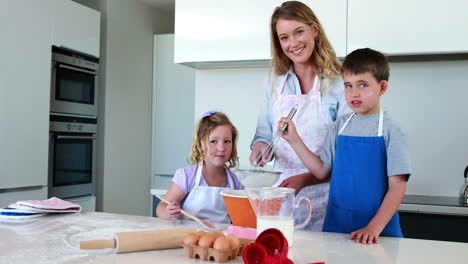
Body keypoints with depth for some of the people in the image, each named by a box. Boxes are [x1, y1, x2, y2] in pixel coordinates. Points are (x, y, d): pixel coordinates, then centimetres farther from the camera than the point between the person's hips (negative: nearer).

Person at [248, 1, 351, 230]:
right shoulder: (274, 81, 6)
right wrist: (260, 146, -8)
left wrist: (304, 179, -20)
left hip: (322, 192, -3)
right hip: (281, 188, 4)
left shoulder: (338, 83, -8)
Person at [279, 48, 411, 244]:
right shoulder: (339, 127, 4)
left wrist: (374, 228, -19)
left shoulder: (390, 131, -9)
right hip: (336, 224, 4)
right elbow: (322, 171, 5)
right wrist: (294, 140, -1)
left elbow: (397, 187, -11)